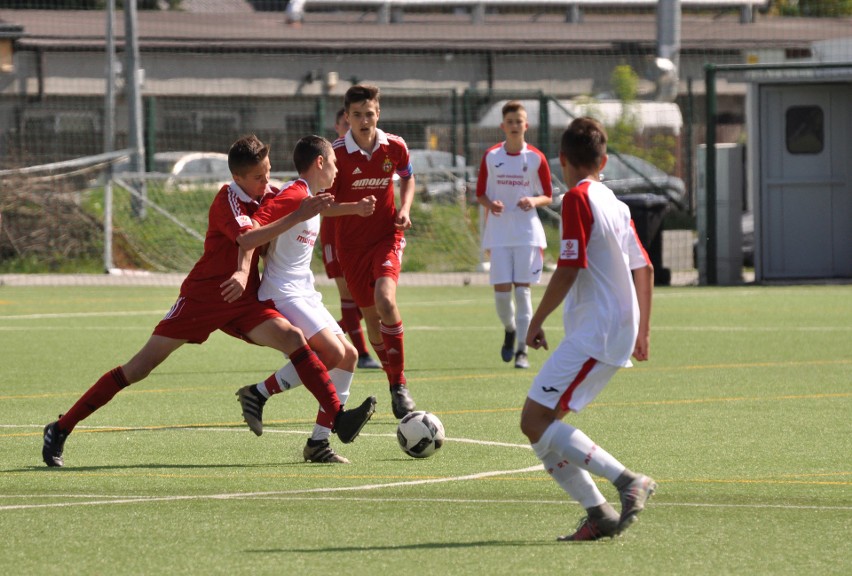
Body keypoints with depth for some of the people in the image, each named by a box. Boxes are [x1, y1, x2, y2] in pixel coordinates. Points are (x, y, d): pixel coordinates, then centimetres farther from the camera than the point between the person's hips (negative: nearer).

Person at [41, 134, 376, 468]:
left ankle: (339, 419, -23)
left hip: (244, 302, 6)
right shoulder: (228, 201, -14)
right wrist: (297, 216, -38)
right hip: (203, 296, -6)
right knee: (142, 366, -5)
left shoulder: (269, 194, 6)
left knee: (293, 338, -18)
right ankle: (60, 430, 2)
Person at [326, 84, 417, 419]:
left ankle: (399, 385, -15)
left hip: (387, 235, -1)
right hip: (351, 243, 1)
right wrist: (354, 207, -29)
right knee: (370, 315, 4)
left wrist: (405, 209, -1)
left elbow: (407, 178, 17)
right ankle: (395, 384, 23)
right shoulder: (336, 153, -10)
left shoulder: (395, 147, -3)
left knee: (385, 298, -24)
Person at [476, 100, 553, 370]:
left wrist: (534, 201, -14)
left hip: (527, 232, -1)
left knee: (522, 289, -6)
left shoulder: (536, 158, 0)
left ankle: (522, 349, -1)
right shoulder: (491, 156, 3)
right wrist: (490, 203, -11)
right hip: (499, 233, 1)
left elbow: (548, 196, 7)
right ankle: (510, 330, 26)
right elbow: (480, 193, 10)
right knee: (501, 290, -4)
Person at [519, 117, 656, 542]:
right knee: (542, 425, 8)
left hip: (594, 334, -9)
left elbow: (568, 269, -16)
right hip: (616, 330, 9)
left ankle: (629, 482, -19)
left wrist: (536, 323, -7)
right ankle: (598, 515, 2)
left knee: (536, 420, -14)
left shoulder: (578, 199, -10)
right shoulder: (616, 204, 16)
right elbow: (644, 268, 22)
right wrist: (642, 331, 29)